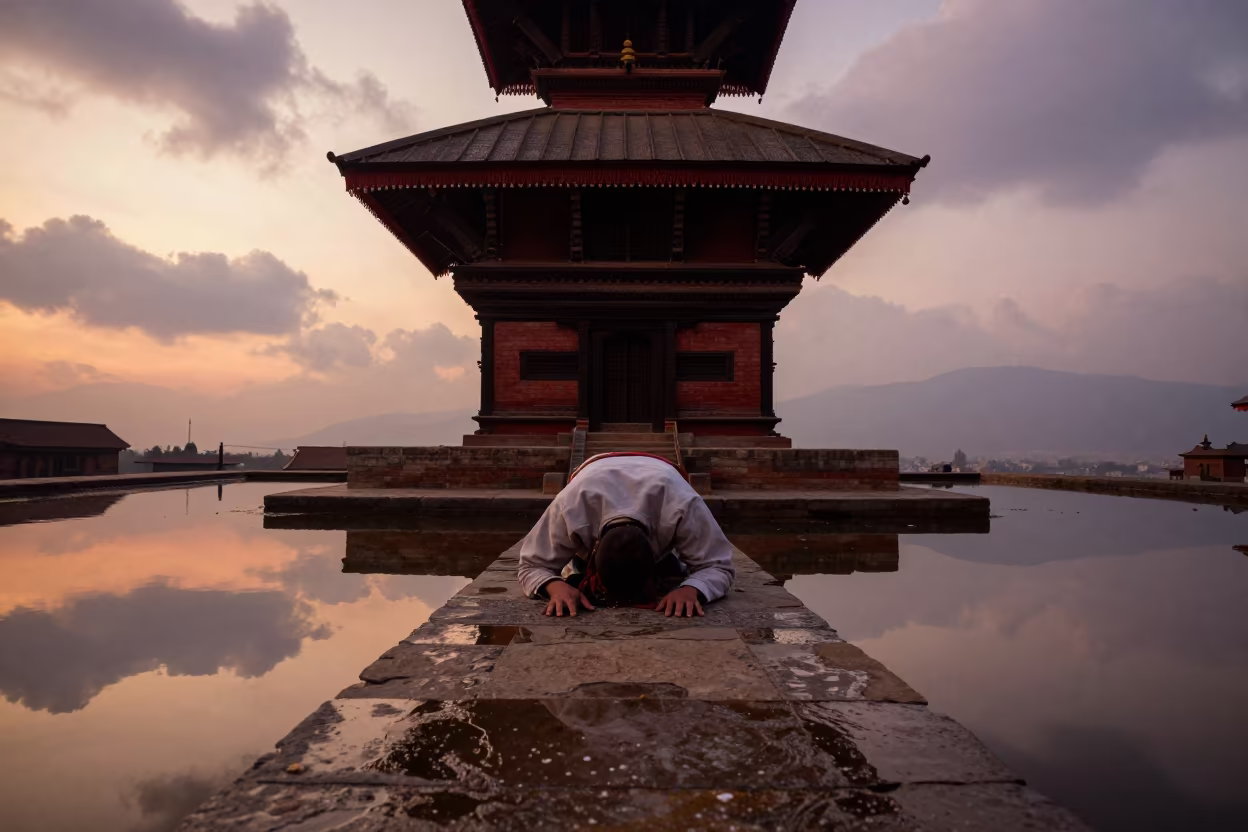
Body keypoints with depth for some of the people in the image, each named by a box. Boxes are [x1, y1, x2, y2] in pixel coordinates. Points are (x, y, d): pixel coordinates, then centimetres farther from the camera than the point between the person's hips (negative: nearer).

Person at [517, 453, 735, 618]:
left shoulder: (682, 507, -48)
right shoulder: (569, 508, -47)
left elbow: (719, 566, -37)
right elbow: (532, 566, -33)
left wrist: (691, 590, -60)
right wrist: (556, 586, -57)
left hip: (659, 497, 0)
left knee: (673, 576, -9)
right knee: (576, 578, -11)